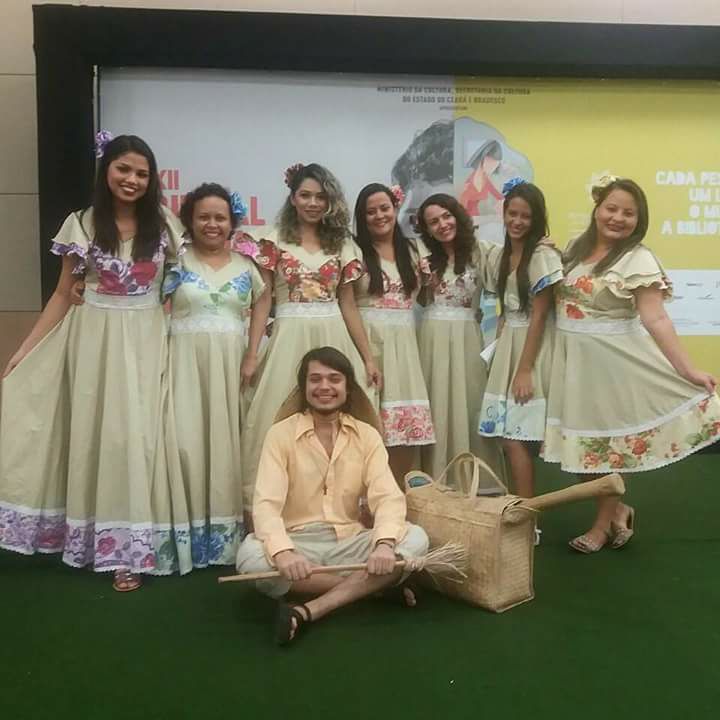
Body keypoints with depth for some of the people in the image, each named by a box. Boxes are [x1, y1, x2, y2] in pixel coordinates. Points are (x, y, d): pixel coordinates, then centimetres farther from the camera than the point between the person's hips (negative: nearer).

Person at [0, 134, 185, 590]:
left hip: (146, 341, 0)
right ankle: (100, 540, 20)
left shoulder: (164, 225, 1)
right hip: (95, 339, 0)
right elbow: (64, 295, 3)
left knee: (137, 434, -2)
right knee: (95, 430, 5)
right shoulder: (82, 224, 0)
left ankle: (129, 547, 7)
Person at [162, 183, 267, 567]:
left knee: (225, 442, 5)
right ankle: (189, 530, 6)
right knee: (187, 442, -5)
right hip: (186, 361, -2)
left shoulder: (245, 264, 9)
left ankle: (225, 530, 16)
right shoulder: (177, 261, 3)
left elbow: (259, 312, 12)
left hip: (230, 364, 2)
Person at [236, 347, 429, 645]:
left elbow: (387, 496, -11)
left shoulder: (367, 435, 1)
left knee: (415, 539, -23)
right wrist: (282, 552, -37)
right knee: (251, 556, -34)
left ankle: (308, 611, -26)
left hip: (349, 542, 2)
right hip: (299, 543, -1)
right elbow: (266, 503, -17)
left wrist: (384, 543, -32)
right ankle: (373, 585, -19)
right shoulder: (281, 434, -6)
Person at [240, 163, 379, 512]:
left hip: (333, 339, 3)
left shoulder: (342, 244, 10)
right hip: (290, 339, -2)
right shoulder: (275, 241, 3)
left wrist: (367, 357, 7)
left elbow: (348, 305, 11)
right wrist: (251, 353, -9)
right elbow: (263, 300, 0)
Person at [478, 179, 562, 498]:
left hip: (532, 346, -7)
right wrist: (498, 350, 9)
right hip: (507, 345, 7)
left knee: (515, 438, -8)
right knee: (508, 437, 6)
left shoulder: (543, 255, -12)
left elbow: (539, 315, -15)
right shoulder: (499, 255, 11)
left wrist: (525, 369, -16)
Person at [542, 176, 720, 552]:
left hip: (610, 361, -6)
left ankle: (604, 523, 26)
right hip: (572, 358, 6)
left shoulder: (639, 260, -13)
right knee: (584, 439, 11)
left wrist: (687, 370, -27)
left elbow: (655, 319, -19)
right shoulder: (576, 248, 6)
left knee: (605, 438, 7)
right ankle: (617, 510, 33)